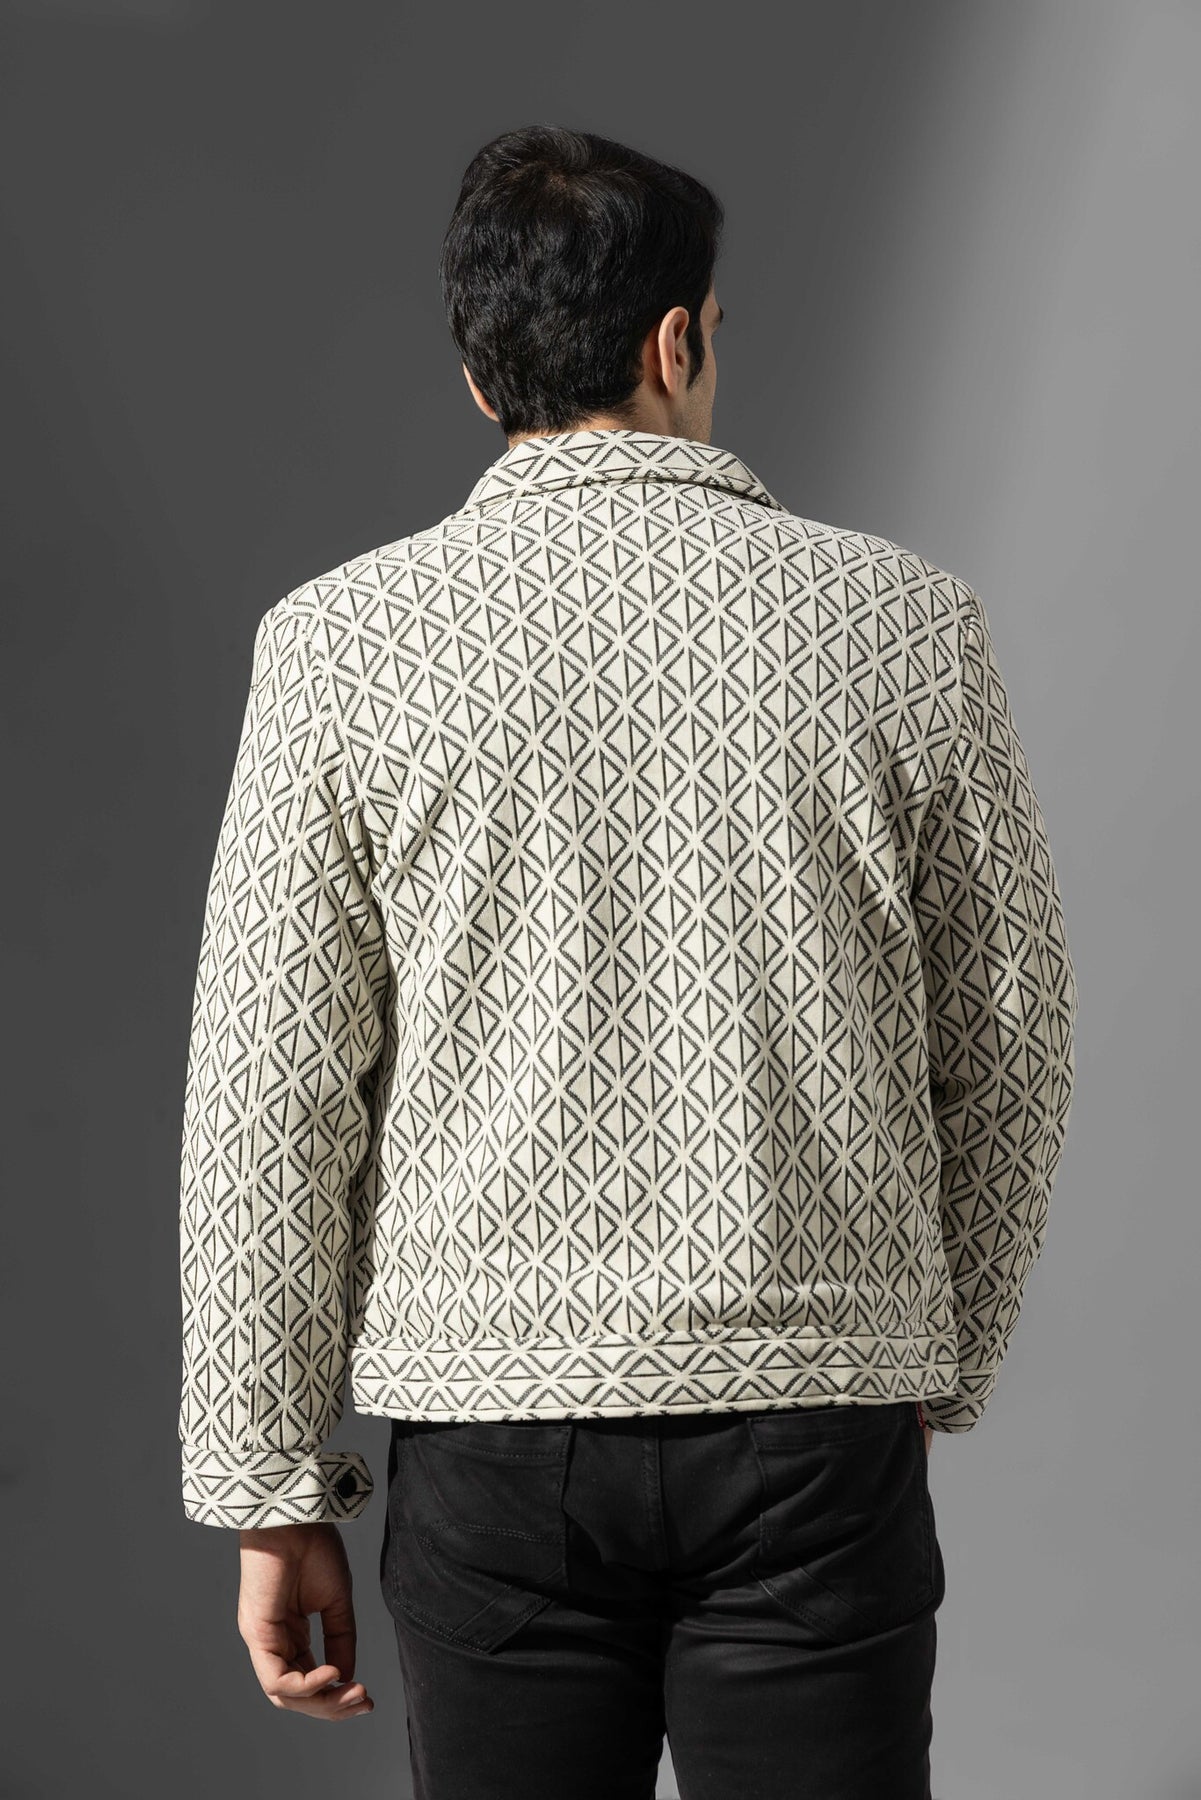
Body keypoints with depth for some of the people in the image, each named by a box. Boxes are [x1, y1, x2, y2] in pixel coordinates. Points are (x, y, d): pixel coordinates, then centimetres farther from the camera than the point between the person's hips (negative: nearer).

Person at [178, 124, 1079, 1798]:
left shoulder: (345, 642, -5)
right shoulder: (909, 624, -2)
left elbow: (271, 1100, -5)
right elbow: (1012, 1053, 4)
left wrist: (273, 1490, 3)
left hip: (494, 1423, 0)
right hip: (819, 1430, 0)